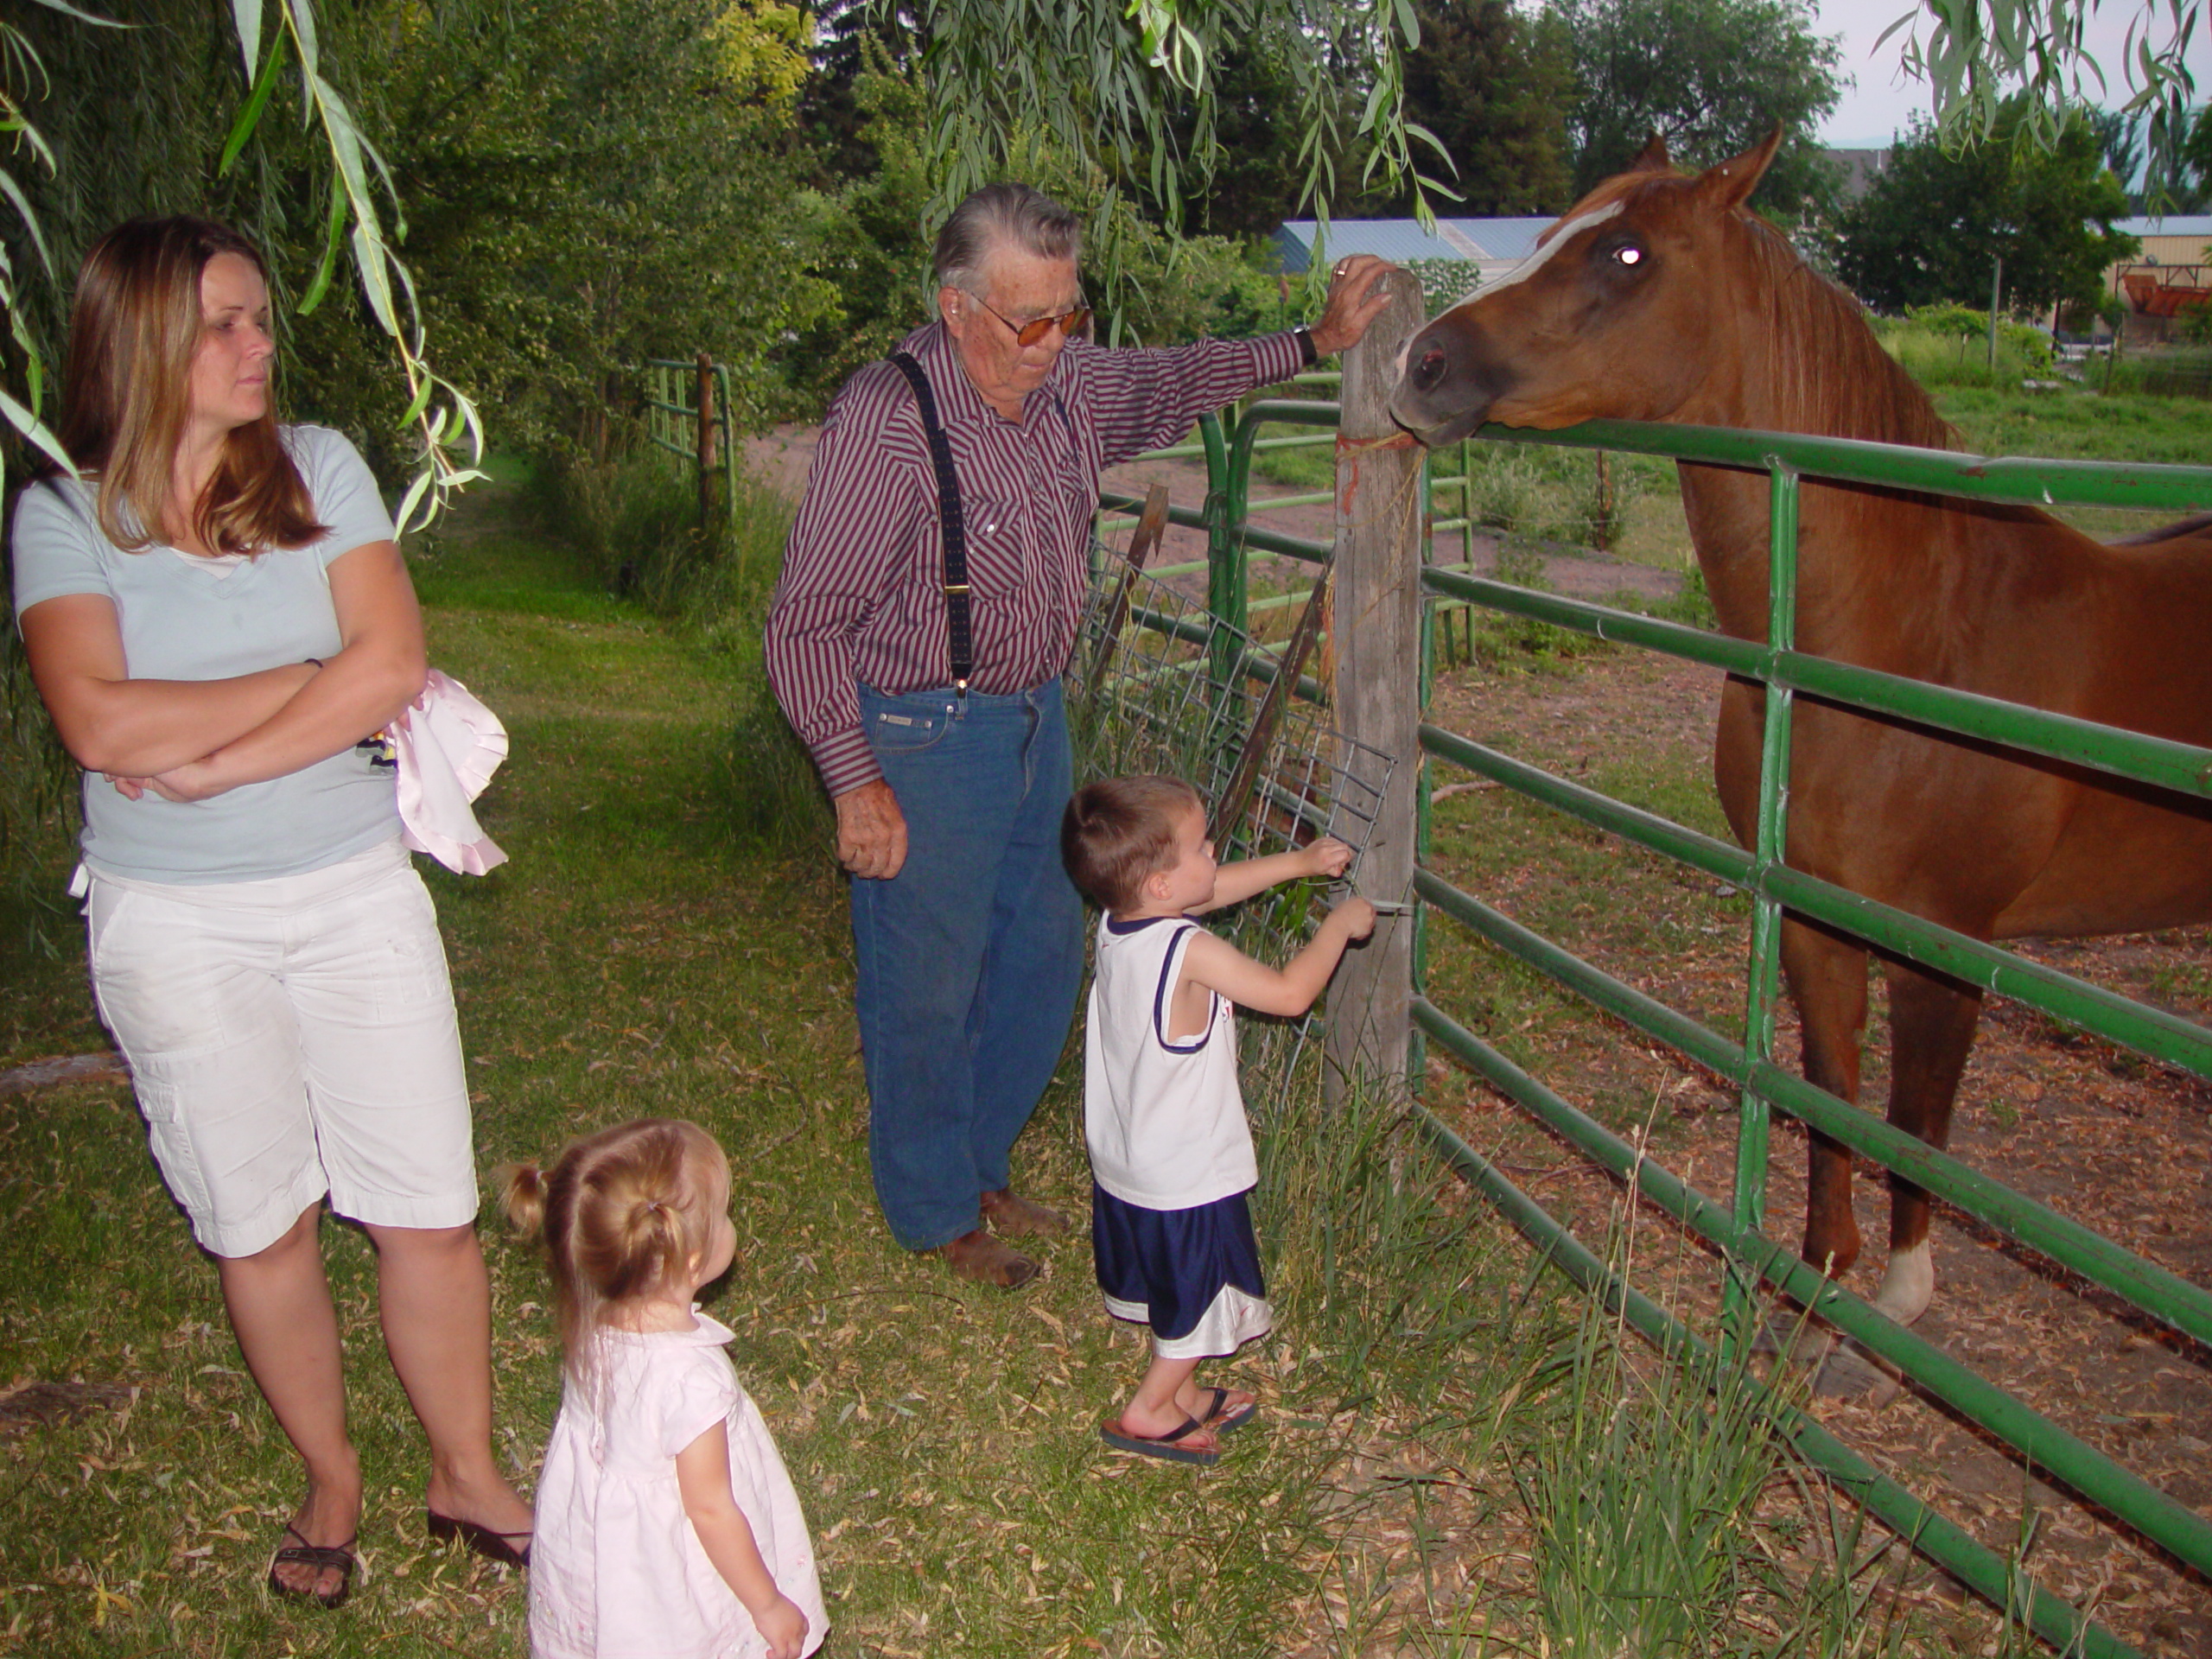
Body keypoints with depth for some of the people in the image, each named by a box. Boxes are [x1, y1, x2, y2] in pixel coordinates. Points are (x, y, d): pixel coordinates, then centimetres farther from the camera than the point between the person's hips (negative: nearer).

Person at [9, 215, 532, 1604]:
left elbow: (393, 667, -11)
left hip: (355, 890, 1)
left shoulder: (321, 467, 1)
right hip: (175, 924, 0)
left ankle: (469, 1474, 24)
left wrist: (207, 764, -14)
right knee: (257, 1223, 11)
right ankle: (331, 1479, 32)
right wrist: (314, 675, -14)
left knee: (430, 1210, 4)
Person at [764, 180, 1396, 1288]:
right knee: (927, 987, 5)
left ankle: (981, 1165, 39)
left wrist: (1314, 343, 15)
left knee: (1043, 955, 18)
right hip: (922, 738, -8)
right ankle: (936, 1214, 27)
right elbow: (807, 621, -19)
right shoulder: (885, 419, -22)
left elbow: (1177, 381, 23)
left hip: (1036, 717, 8)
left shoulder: (1070, 385, -1)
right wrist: (854, 779, -22)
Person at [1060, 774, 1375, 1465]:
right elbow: (1290, 993, -20)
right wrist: (1340, 923, -7)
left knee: (1170, 1289, 26)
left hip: (1122, 1163, 8)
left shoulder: (1117, 921, -6)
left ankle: (1180, 1393, 43)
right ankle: (1150, 1412, 27)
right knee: (1204, 1296, 15)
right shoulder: (1190, 952, -30)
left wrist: (1300, 861, 12)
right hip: (1188, 1174, -8)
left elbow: (1215, 888, 10)